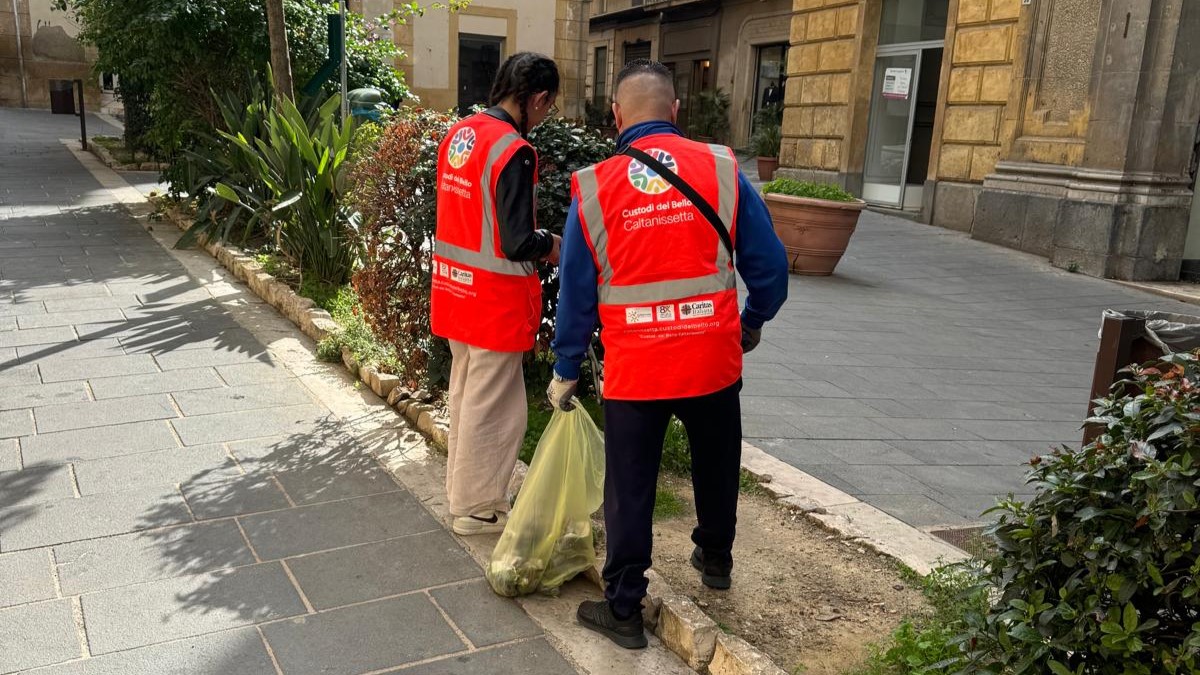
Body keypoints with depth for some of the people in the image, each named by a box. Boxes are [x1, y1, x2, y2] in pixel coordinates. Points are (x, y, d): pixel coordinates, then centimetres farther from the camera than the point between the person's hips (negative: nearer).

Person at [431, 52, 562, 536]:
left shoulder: (458, 134, 4)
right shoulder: (513, 151, -21)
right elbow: (517, 244, -24)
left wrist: (535, 237, 13)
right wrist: (551, 245, -4)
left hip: (455, 287, 8)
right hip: (495, 299, -8)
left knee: (466, 395, 21)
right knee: (493, 407, 6)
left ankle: (462, 490, 36)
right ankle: (477, 508, 20)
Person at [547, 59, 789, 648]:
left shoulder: (593, 188, -5)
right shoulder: (722, 169, -4)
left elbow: (576, 292, -1)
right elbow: (769, 263, -1)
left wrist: (566, 370, 11)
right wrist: (753, 322, 18)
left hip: (633, 371, -1)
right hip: (713, 361, 2)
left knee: (629, 490, 12)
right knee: (716, 466, 25)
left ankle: (623, 609, 22)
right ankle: (716, 559, 46)